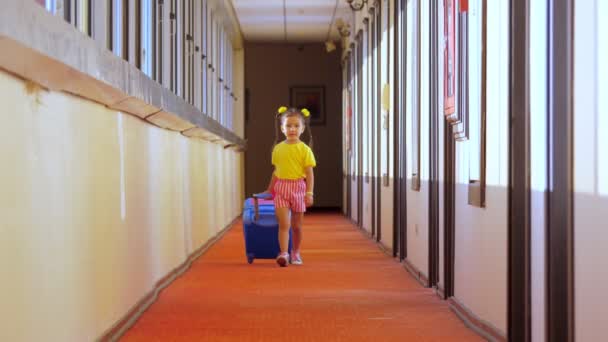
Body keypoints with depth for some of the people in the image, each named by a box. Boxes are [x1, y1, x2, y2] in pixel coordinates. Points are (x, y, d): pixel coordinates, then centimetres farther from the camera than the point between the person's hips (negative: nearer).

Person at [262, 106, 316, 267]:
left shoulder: (305, 149, -4)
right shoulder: (278, 148, 6)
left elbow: (309, 173, -6)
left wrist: (309, 193, -13)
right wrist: (270, 189, 21)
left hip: (298, 188, -1)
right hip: (281, 188, 2)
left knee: (296, 225, 9)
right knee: (283, 224, -10)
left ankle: (296, 253, 25)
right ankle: (283, 253, -15)